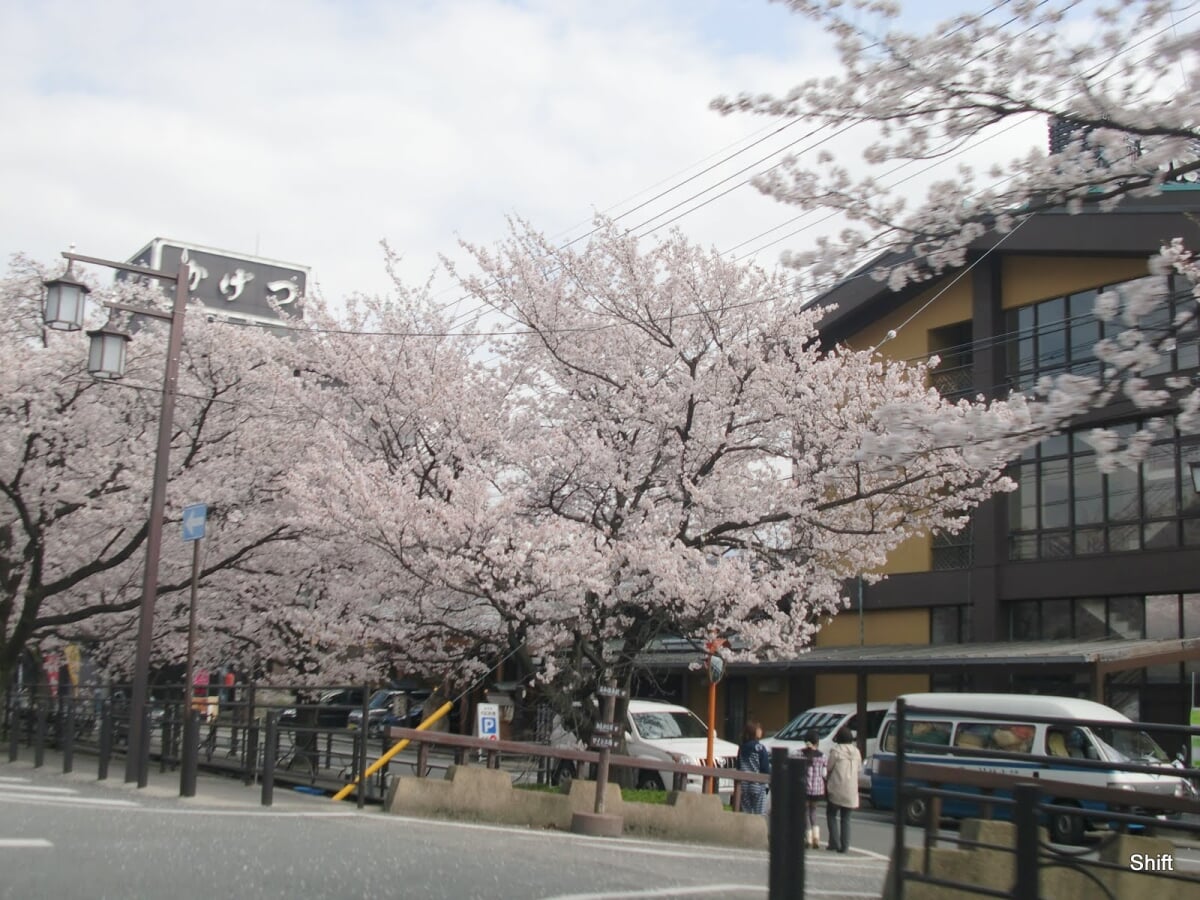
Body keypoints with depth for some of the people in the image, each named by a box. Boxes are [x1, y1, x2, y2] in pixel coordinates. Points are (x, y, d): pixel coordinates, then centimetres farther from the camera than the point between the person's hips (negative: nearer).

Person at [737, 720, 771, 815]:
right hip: (758, 785, -5)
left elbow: (738, 767, 11)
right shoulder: (760, 747, -9)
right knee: (759, 815, -1)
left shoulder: (741, 748, 7)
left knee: (746, 814, 10)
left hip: (743, 785, 5)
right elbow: (765, 768, -9)